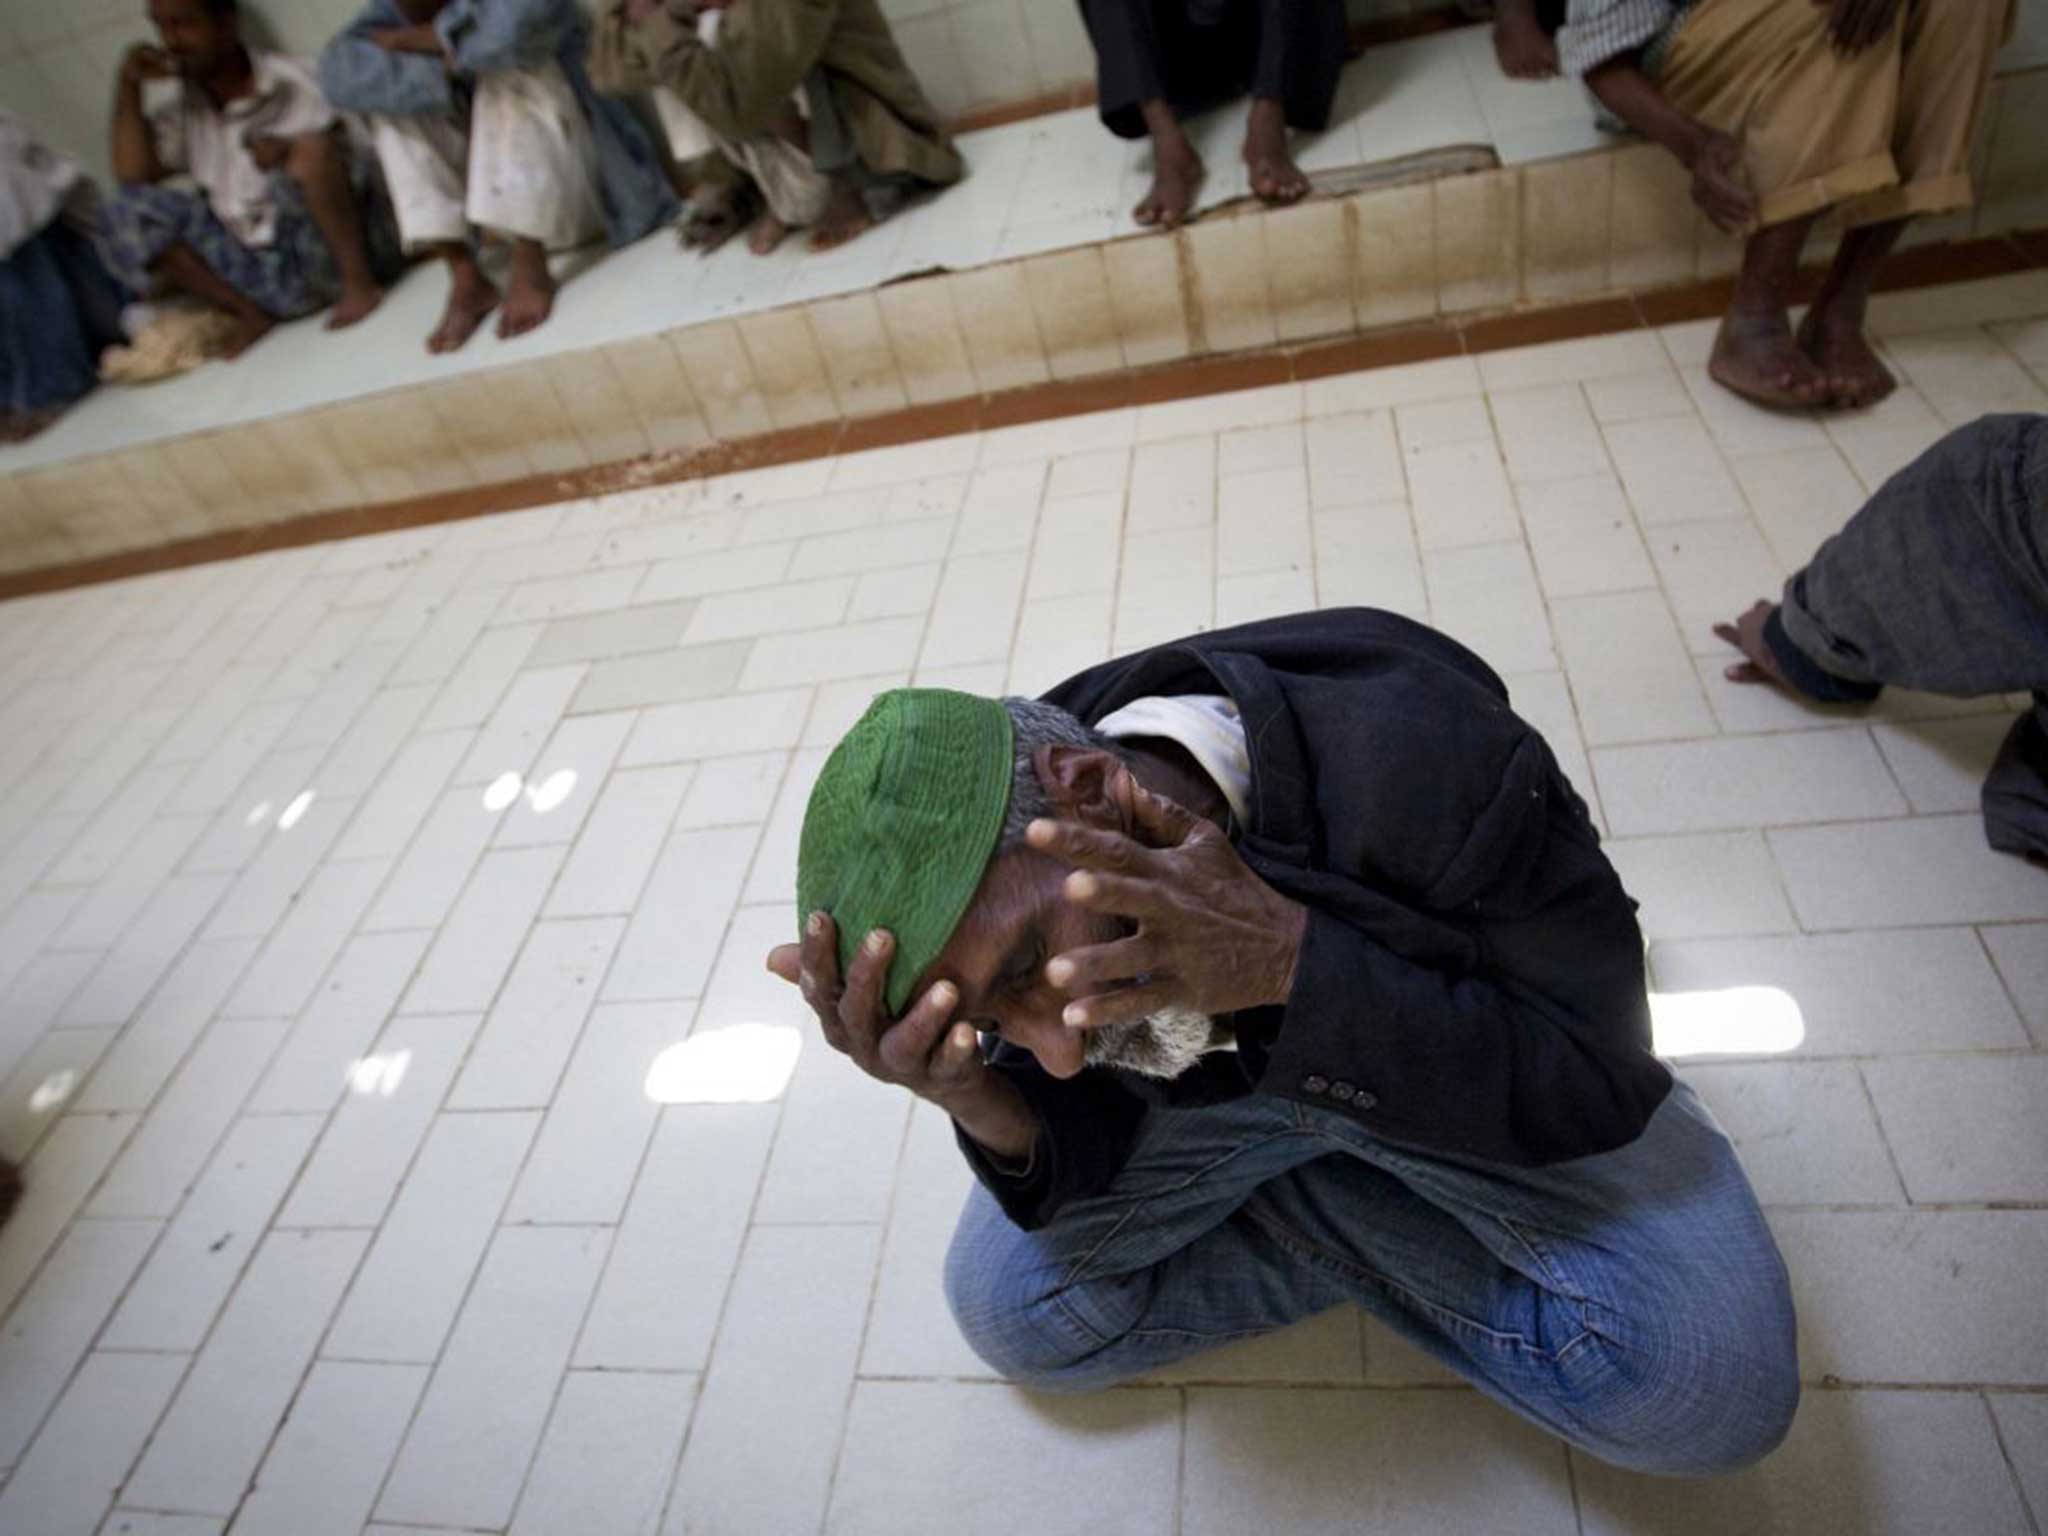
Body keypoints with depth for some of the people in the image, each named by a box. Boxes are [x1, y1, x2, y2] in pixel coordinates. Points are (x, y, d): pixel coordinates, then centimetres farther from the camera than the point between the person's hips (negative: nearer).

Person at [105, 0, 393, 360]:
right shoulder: (187, 108, 11)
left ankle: (359, 282, -19)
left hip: (323, 259, -5)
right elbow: (132, 175, 4)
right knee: (127, 212, -4)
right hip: (265, 273, 5)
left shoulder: (288, 83, -3)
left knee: (308, 148, -27)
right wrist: (128, 87, -1)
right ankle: (251, 312, -8)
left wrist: (288, 149, -27)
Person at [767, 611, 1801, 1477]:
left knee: (1713, 1386, -22)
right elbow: (1086, 1166, -13)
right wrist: (978, 1097, -37)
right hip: (1223, 1065, 3)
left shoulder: (1421, 758, -39)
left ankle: (1310, 1210, 0)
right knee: (1010, 1313, -9)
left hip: (1468, 1057, -2)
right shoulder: (994, 874, -25)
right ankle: (1395, 1225, 1)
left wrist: (1289, 960, -44)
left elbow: (1601, 1079, -29)